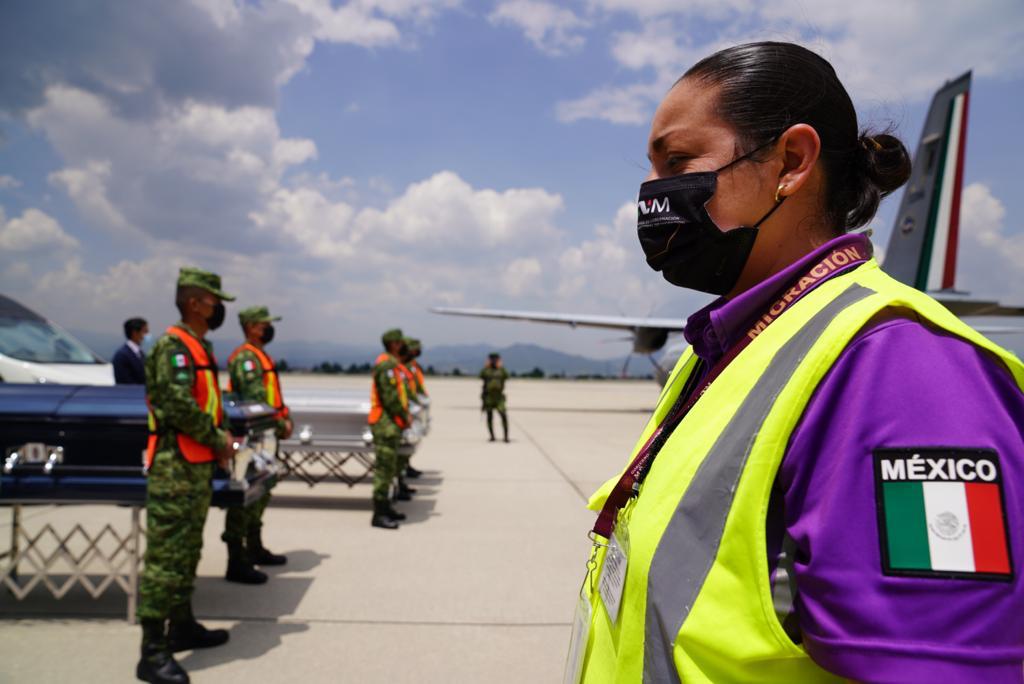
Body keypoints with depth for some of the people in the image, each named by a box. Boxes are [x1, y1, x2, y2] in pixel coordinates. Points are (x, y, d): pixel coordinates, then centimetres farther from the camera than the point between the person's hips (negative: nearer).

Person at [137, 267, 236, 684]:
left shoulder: (200, 347, 17)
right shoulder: (173, 346, -14)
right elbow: (179, 406, -23)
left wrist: (221, 437, 6)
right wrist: (218, 440, -12)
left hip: (197, 465, 10)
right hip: (175, 467, -10)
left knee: (187, 552, 18)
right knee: (166, 556, -6)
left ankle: (182, 626, 31)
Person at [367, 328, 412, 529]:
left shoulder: (391, 363, 17)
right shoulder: (386, 364, -16)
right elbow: (390, 397, -22)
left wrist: (406, 413, 11)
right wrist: (404, 416, -13)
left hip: (390, 423, 11)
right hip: (386, 424, -11)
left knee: (388, 467, 17)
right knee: (385, 468, -7)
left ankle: (385, 507, 27)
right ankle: (379, 515, -3)